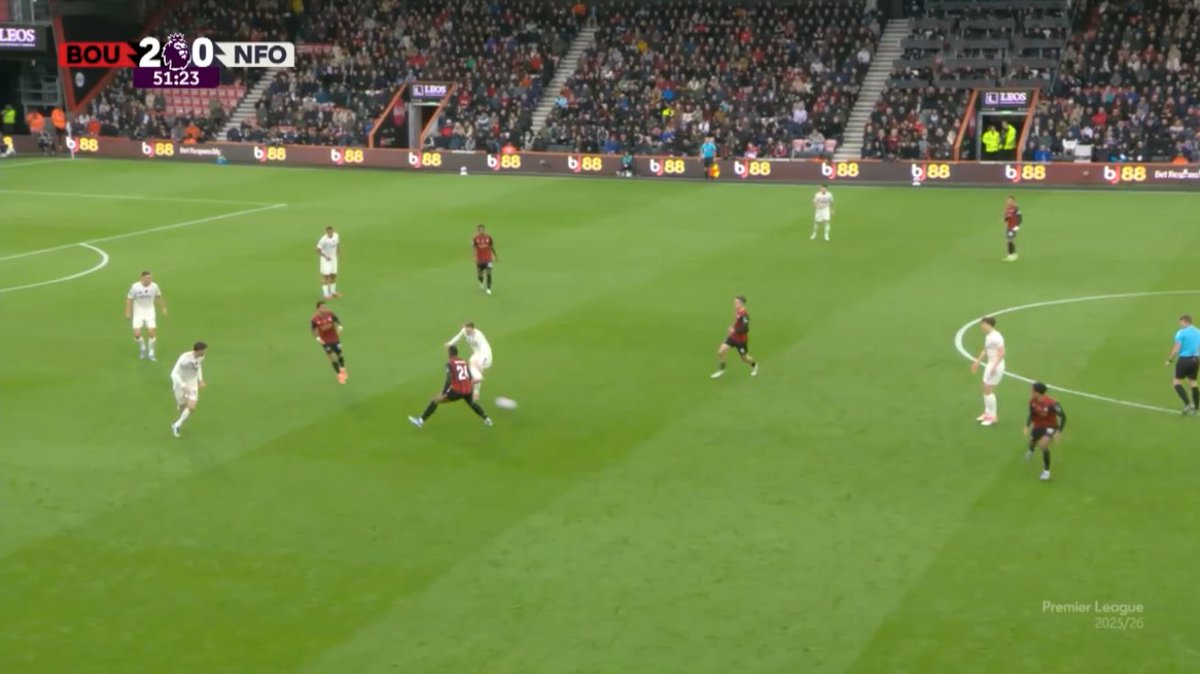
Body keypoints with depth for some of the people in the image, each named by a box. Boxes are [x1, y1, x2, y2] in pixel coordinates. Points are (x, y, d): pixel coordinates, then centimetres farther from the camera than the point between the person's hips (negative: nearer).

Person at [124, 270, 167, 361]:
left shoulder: (154, 286, -10)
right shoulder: (135, 287, -16)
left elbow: (159, 297, 9)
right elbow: (129, 299, -6)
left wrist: (163, 309, 12)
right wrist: (128, 313, -9)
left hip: (150, 312, 1)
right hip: (138, 313, -1)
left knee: (152, 332, -10)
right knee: (137, 334, -9)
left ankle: (150, 353, 10)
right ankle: (142, 348, 23)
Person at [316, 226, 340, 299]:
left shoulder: (336, 236, -7)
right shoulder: (323, 240, -25)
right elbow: (318, 250, -19)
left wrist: (339, 252, 7)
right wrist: (325, 256, -27)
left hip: (334, 258, 6)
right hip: (326, 259, -6)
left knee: (333, 275, 14)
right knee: (326, 276, -5)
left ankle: (333, 292, 28)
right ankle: (326, 294, 2)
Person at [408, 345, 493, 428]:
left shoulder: (450, 363, -2)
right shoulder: (464, 362, 15)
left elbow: (449, 379, -14)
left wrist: (443, 393, -16)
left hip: (457, 391, -6)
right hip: (468, 390, 6)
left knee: (435, 400, 6)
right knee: (472, 403, 40)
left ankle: (421, 420, 1)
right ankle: (486, 419, 45)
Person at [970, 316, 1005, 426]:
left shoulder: (996, 337, -21)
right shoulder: (988, 336, 8)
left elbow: (1001, 353, -24)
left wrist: (994, 366, -28)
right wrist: (977, 362, 23)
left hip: (996, 366, -9)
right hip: (990, 364, 9)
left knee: (989, 390, -5)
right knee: (986, 389, 15)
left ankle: (992, 416, 6)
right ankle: (987, 413, 28)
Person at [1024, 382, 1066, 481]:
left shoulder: (1052, 404, -35)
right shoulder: (1032, 401, -18)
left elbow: (1063, 416, -24)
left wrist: (1059, 432, -27)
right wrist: (1027, 426, -11)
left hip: (1050, 427, -5)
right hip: (1038, 426, 5)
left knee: (1043, 446, -25)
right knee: (1032, 443, 22)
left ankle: (1046, 470, -5)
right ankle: (1031, 450, 65)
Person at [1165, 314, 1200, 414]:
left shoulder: (1181, 333, -10)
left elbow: (1176, 349, -14)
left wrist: (1169, 360, -4)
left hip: (1184, 360, -6)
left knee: (1177, 382, 1)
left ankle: (1188, 404, -14)